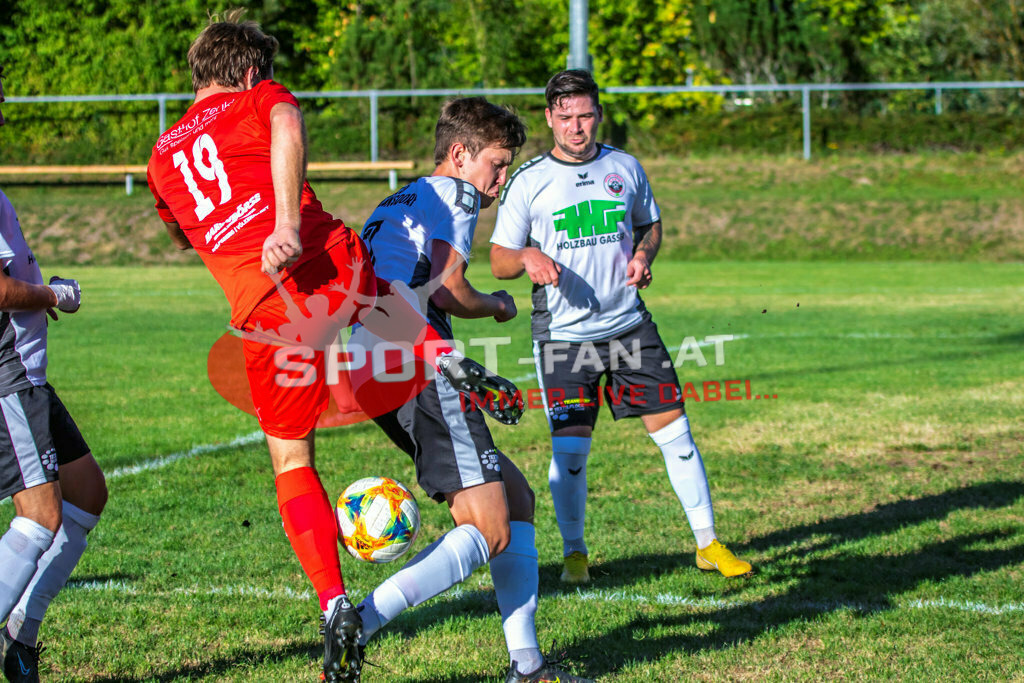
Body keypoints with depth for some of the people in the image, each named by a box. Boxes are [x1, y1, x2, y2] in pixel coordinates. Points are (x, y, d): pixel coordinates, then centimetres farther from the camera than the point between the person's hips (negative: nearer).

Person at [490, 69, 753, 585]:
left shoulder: (625, 168, 6)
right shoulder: (528, 182, -3)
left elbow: (650, 223, 20)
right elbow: (499, 260, 0)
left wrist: (644, 256, -1)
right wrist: (528, 258, -22)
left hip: (629, 324, 3)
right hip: (563, 333, -3)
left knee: (674, 431, 2)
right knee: (570, 447, -6)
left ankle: (708, 544, 13)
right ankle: (574, 553, 13)